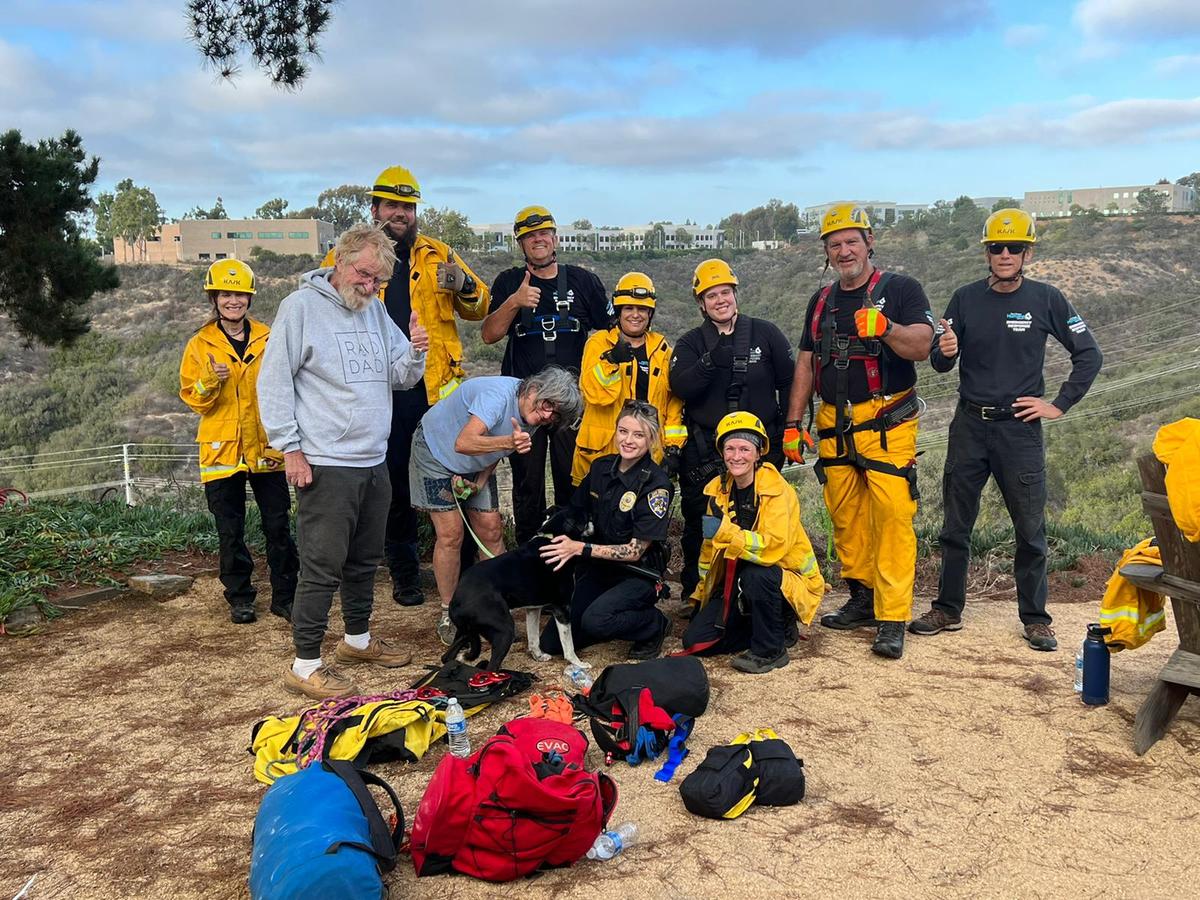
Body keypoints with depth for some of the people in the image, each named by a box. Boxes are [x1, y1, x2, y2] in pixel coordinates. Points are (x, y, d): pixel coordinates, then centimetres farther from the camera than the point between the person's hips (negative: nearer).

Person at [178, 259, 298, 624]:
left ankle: (284, 596, 14)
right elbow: (194, 400, 1)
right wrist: (210, 382, -20)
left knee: (278, 526, 3)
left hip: (266, 447, 1)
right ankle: (240, 598, 20)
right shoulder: (200, 345, 2)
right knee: (230, 532, 7)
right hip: (222, 450, 0)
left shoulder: (268, 339, 5)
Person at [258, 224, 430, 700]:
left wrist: (415, 352, -11)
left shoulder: (376, 310, 12)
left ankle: (358, 638, 35)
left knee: (365, 559, 18)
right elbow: (273, 381, -9)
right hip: (325, 464, -7)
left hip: (374, 462, 7)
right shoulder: (301, 307, -8)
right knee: (323, 567, -5)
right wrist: (291, 448, -12)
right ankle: (305, 664, 6)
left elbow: (402, 377, 11)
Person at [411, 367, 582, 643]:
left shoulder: (534, 420, -11)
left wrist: (481, 479, -15)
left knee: (491, 530, -2)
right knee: (451, 535, -10)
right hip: (436, 451, -7)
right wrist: (508, 442, -60)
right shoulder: (500, 395, -36)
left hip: (475, 465, 7)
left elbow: (498, 451, 1)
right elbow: (464, 443, -47)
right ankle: (448, 615, 3)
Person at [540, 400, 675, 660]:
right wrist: (565, 543, -5)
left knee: (594, 620, -33)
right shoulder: (601, 467, -1)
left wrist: (581, 548, -26)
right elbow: (577, 515, 13)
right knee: (550, 643, -3)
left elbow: (635, 551, -20)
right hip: (597, 567, 6)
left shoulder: (656, 485, -18)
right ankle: (619, 617, 17)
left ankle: (655, 625, -4)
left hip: (637, 574, -6)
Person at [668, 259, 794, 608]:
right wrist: (710, 362, -25)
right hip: (705, 453, 0)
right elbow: (680, 387, -10)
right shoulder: (690, 343, 7)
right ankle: (696, 591, 16)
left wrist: (789, 430, 4)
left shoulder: (765, 333, 7)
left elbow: (789, 382, 10)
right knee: (700, 525, 3)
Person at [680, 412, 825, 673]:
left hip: (789, 582, -6)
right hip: (737, 581, 6)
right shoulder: (718, 489, 0)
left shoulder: (777, 491, -20)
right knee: (694, 640, -6)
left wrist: (725, 532, -44)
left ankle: (771, 649, -15)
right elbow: (710, 545, 11)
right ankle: (776, 627, 11)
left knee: (756, 574, -39)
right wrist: (703, 590, 13)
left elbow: (775, 546, -34)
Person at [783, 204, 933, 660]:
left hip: (887, 425, -5)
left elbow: (921, 346, -12)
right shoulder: (821, 302, 17)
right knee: (845, 517, 8)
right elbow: (806, 363, 18)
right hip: (835, 427, 6)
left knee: (893, 516, -10)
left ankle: (892, 619, -7)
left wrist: (883, 327, -31)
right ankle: (862, 600, 20)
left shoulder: (900, 289, 0)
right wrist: (792, 423, 13)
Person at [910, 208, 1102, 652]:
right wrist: (945, 352, -18)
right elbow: (939, 364, 5)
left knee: (1030, 529, 3)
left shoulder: (1046, 299, -2)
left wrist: (1059, 405, -2)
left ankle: (1035, 619, 17)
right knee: (955, 525, 8)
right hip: (969, 425, 2)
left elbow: (1089, 356, 4)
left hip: (1020, 427, -2)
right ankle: (947, 610, 20)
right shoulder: (966, 299, 3)